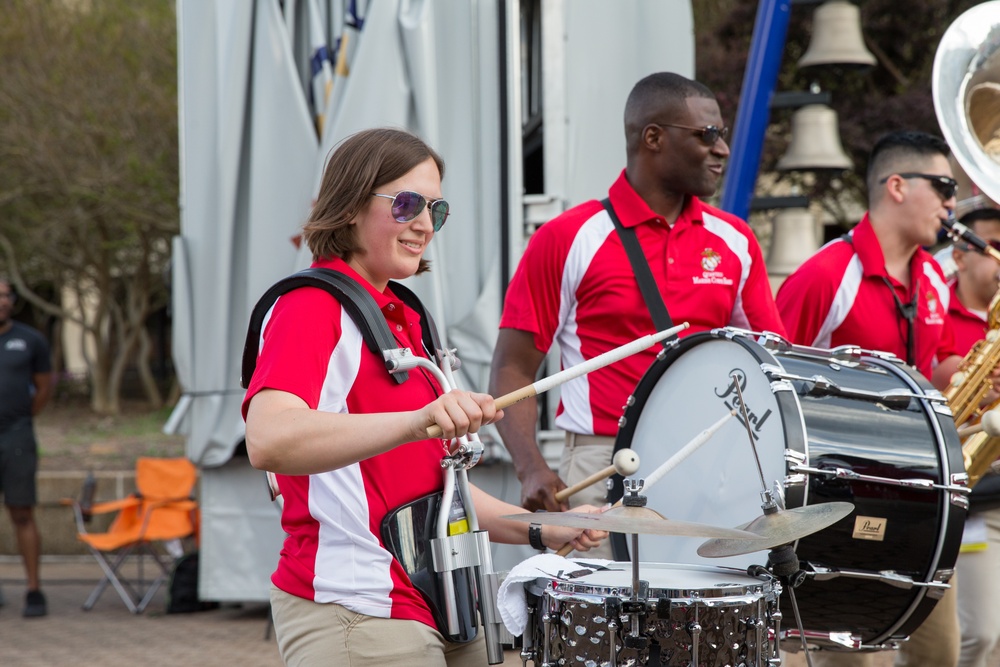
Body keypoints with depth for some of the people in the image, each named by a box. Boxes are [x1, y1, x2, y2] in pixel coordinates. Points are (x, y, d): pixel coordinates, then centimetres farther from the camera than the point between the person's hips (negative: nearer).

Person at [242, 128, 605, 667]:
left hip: (441, 613, 9)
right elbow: (268, 442, -30)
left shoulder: (403, 319, 19)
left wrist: (542, 531, 8)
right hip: (355, 621, -9)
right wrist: (415, 421, -43)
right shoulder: (311, 308, -10)